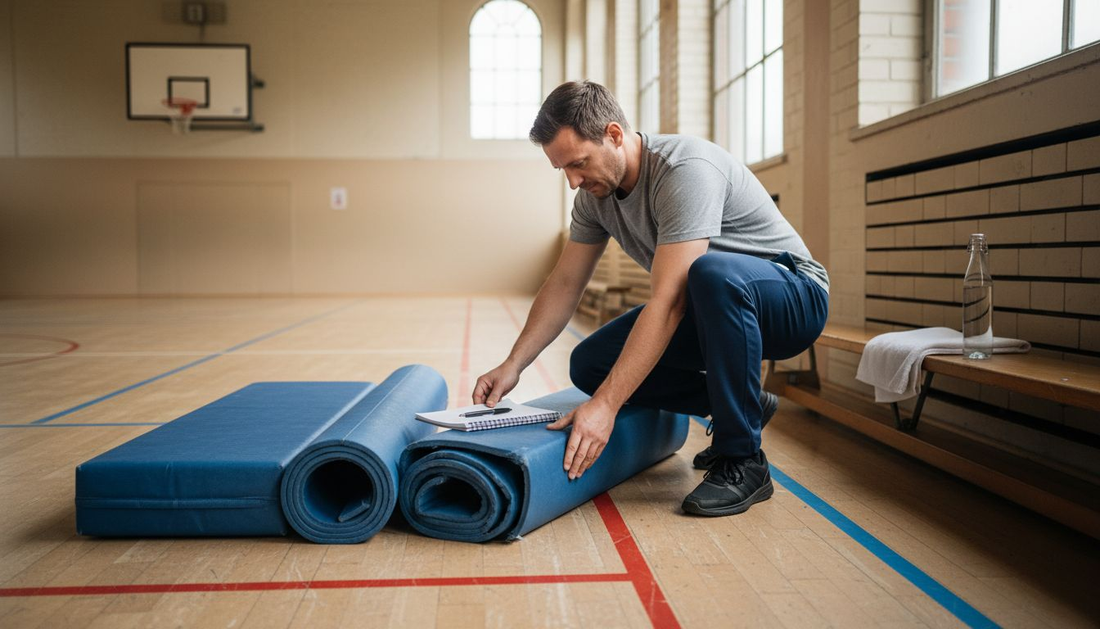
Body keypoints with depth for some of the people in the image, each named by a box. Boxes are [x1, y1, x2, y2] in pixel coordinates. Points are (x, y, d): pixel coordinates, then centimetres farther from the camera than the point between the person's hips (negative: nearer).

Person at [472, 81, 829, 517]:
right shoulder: (596, 192, -2)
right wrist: (512, 365, -9)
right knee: (590, 364, -8)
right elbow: (564, 285, 2)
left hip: (792, 296, -7)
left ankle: (743, 461, -24)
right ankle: (741, 405, 6)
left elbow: (668, 301, -35)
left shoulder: (685, 169, -28)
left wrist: (605, 405, -38)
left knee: (713, 273, -41)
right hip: (711, 311, 7)